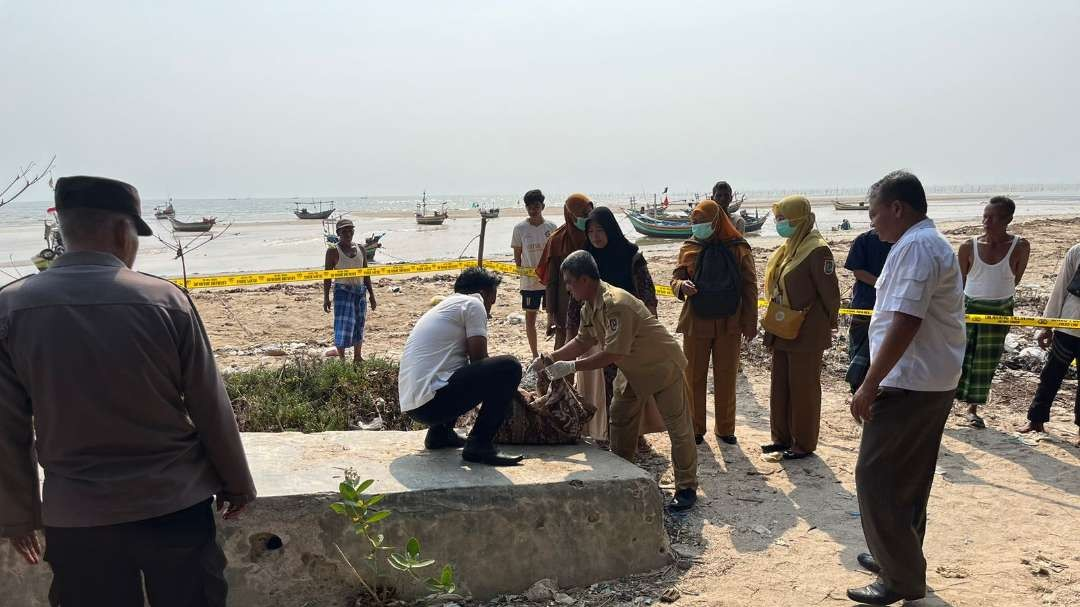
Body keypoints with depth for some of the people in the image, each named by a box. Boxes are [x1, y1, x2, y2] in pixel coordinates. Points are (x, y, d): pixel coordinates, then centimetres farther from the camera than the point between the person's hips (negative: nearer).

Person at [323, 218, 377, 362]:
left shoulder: (360, 249, 8)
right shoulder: (333, 251, -6)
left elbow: (366, 274, 13)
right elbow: (327, 276, -6)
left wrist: (371, 294, 12)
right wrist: (326, 298, -11)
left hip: (360, 291, 5)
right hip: (342, 292, -5)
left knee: (359, 325, 10)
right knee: (343, 326, -7)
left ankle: (357, 358, 21)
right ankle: (342, 359, -1)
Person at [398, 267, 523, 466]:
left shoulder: (445, 306, 27)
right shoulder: (473, 303, 0)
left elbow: (471, 361, 31)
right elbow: (479, 360, -5)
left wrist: (506, 389, 33)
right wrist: (507, 386, 14)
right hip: (431, 401, -10)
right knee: (509, 368, -9)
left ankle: (440, 433, 21)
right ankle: (479, 445, -9)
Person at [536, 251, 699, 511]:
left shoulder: (616, 305, -34)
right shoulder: (590, 307, -4)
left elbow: (612, 354, -34)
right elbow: (583, 342, 4)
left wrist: (571, 367, -30)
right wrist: (551, 358, -8)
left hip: (663, 367, -10)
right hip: (633, 370, 10)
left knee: (678, 428, -2)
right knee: (619, 421, 14)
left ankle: (687, 488, 8)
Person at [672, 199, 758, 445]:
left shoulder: (738, 249, -4)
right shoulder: (689, 248, 0)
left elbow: (749, 287, -1)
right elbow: (676, 277, 5)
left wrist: (750, 322, -3)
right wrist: (681, 286, -20)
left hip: (728, 324, -1)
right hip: (696, 323, 1)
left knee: (726, 378, 9)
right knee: (694, 377, 7)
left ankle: (725, 428, 23)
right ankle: (695, 428, 20)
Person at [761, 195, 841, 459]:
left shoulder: (817, 251, -17)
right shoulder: (787, 248, 10)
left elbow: (830, 294, -16)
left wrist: (827, 326, -7)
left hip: (807, 335, -9)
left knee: (804, 389, 3)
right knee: (780, 387, 15)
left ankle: (804, 443, 15)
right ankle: (782, 438, 27)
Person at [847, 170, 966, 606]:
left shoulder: (915, 246, -18)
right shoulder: (931, 243, 16)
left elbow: (905, 322, -26)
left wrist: (869, 385, -23)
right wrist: (877, 379, 20)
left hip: (909, 385, -11)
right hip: (932, 382, 11)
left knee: (876, 477, -5)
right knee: (907, 479, 18)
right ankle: (901, 559, 30)